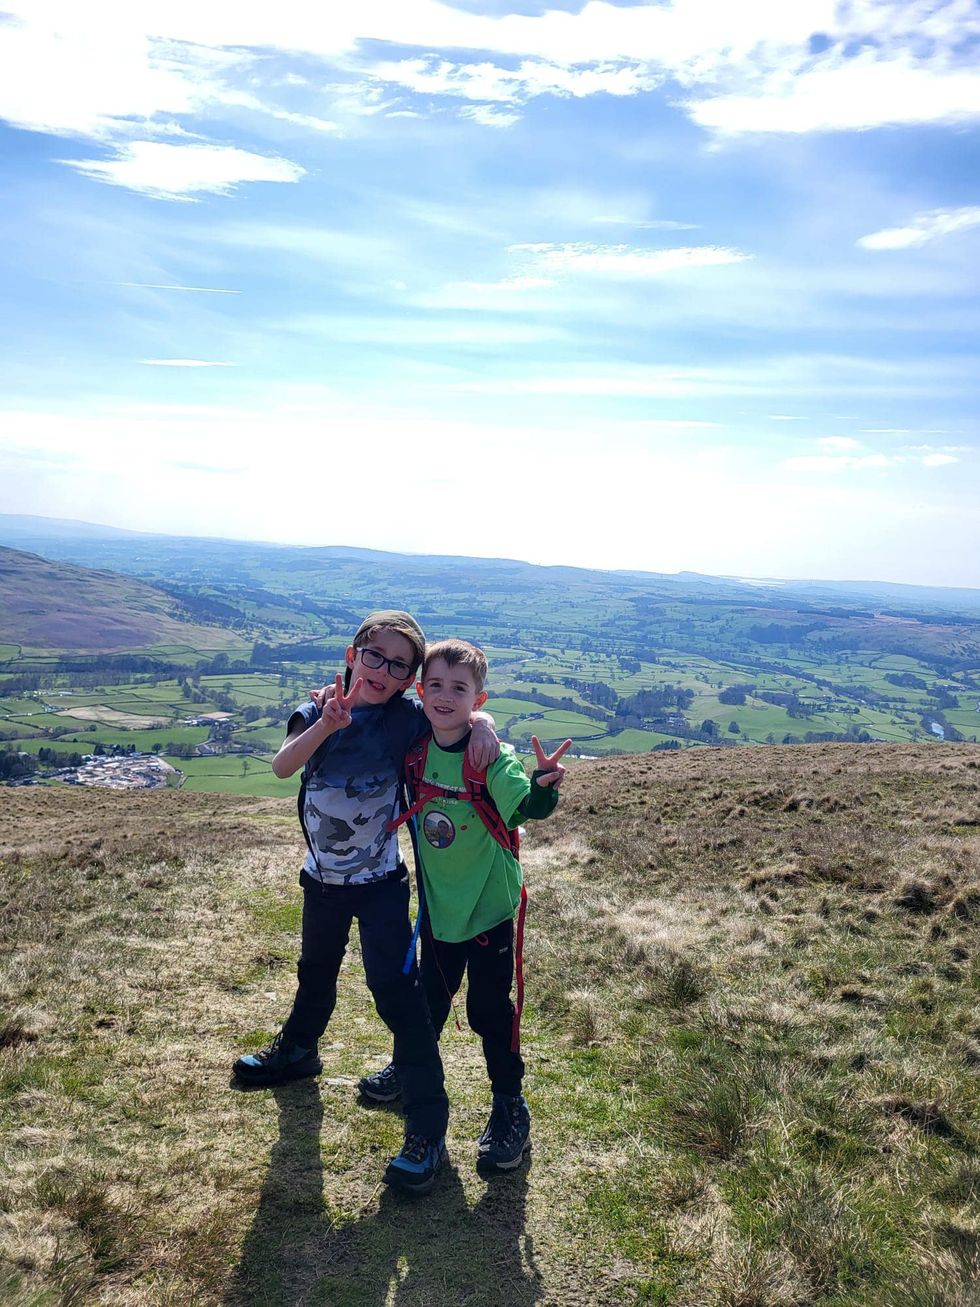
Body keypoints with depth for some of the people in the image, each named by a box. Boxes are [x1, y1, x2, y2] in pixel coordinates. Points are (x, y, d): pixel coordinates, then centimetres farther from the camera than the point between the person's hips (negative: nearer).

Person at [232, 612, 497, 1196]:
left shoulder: (408, 720, -14)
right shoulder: (317, 714, -9)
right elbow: (282, 766, -25)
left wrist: (481, 723, -29)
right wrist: (326, 725, -41)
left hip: (380, 881, -4)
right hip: (322, 878, 4)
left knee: (395, 987, -9)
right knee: (316, 970, 27)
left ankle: (428, 1124, 3)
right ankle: (298, 1049, 56)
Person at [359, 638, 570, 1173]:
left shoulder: (492, 757, -24)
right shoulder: (416, 752, -8)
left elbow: (527, 803, -37)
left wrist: (543, 786, -62)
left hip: (488, 904, -4)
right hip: (438, 902, 5)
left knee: (489, 1008, 6)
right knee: (431, 993, 23)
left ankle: (511, 1107, 27)